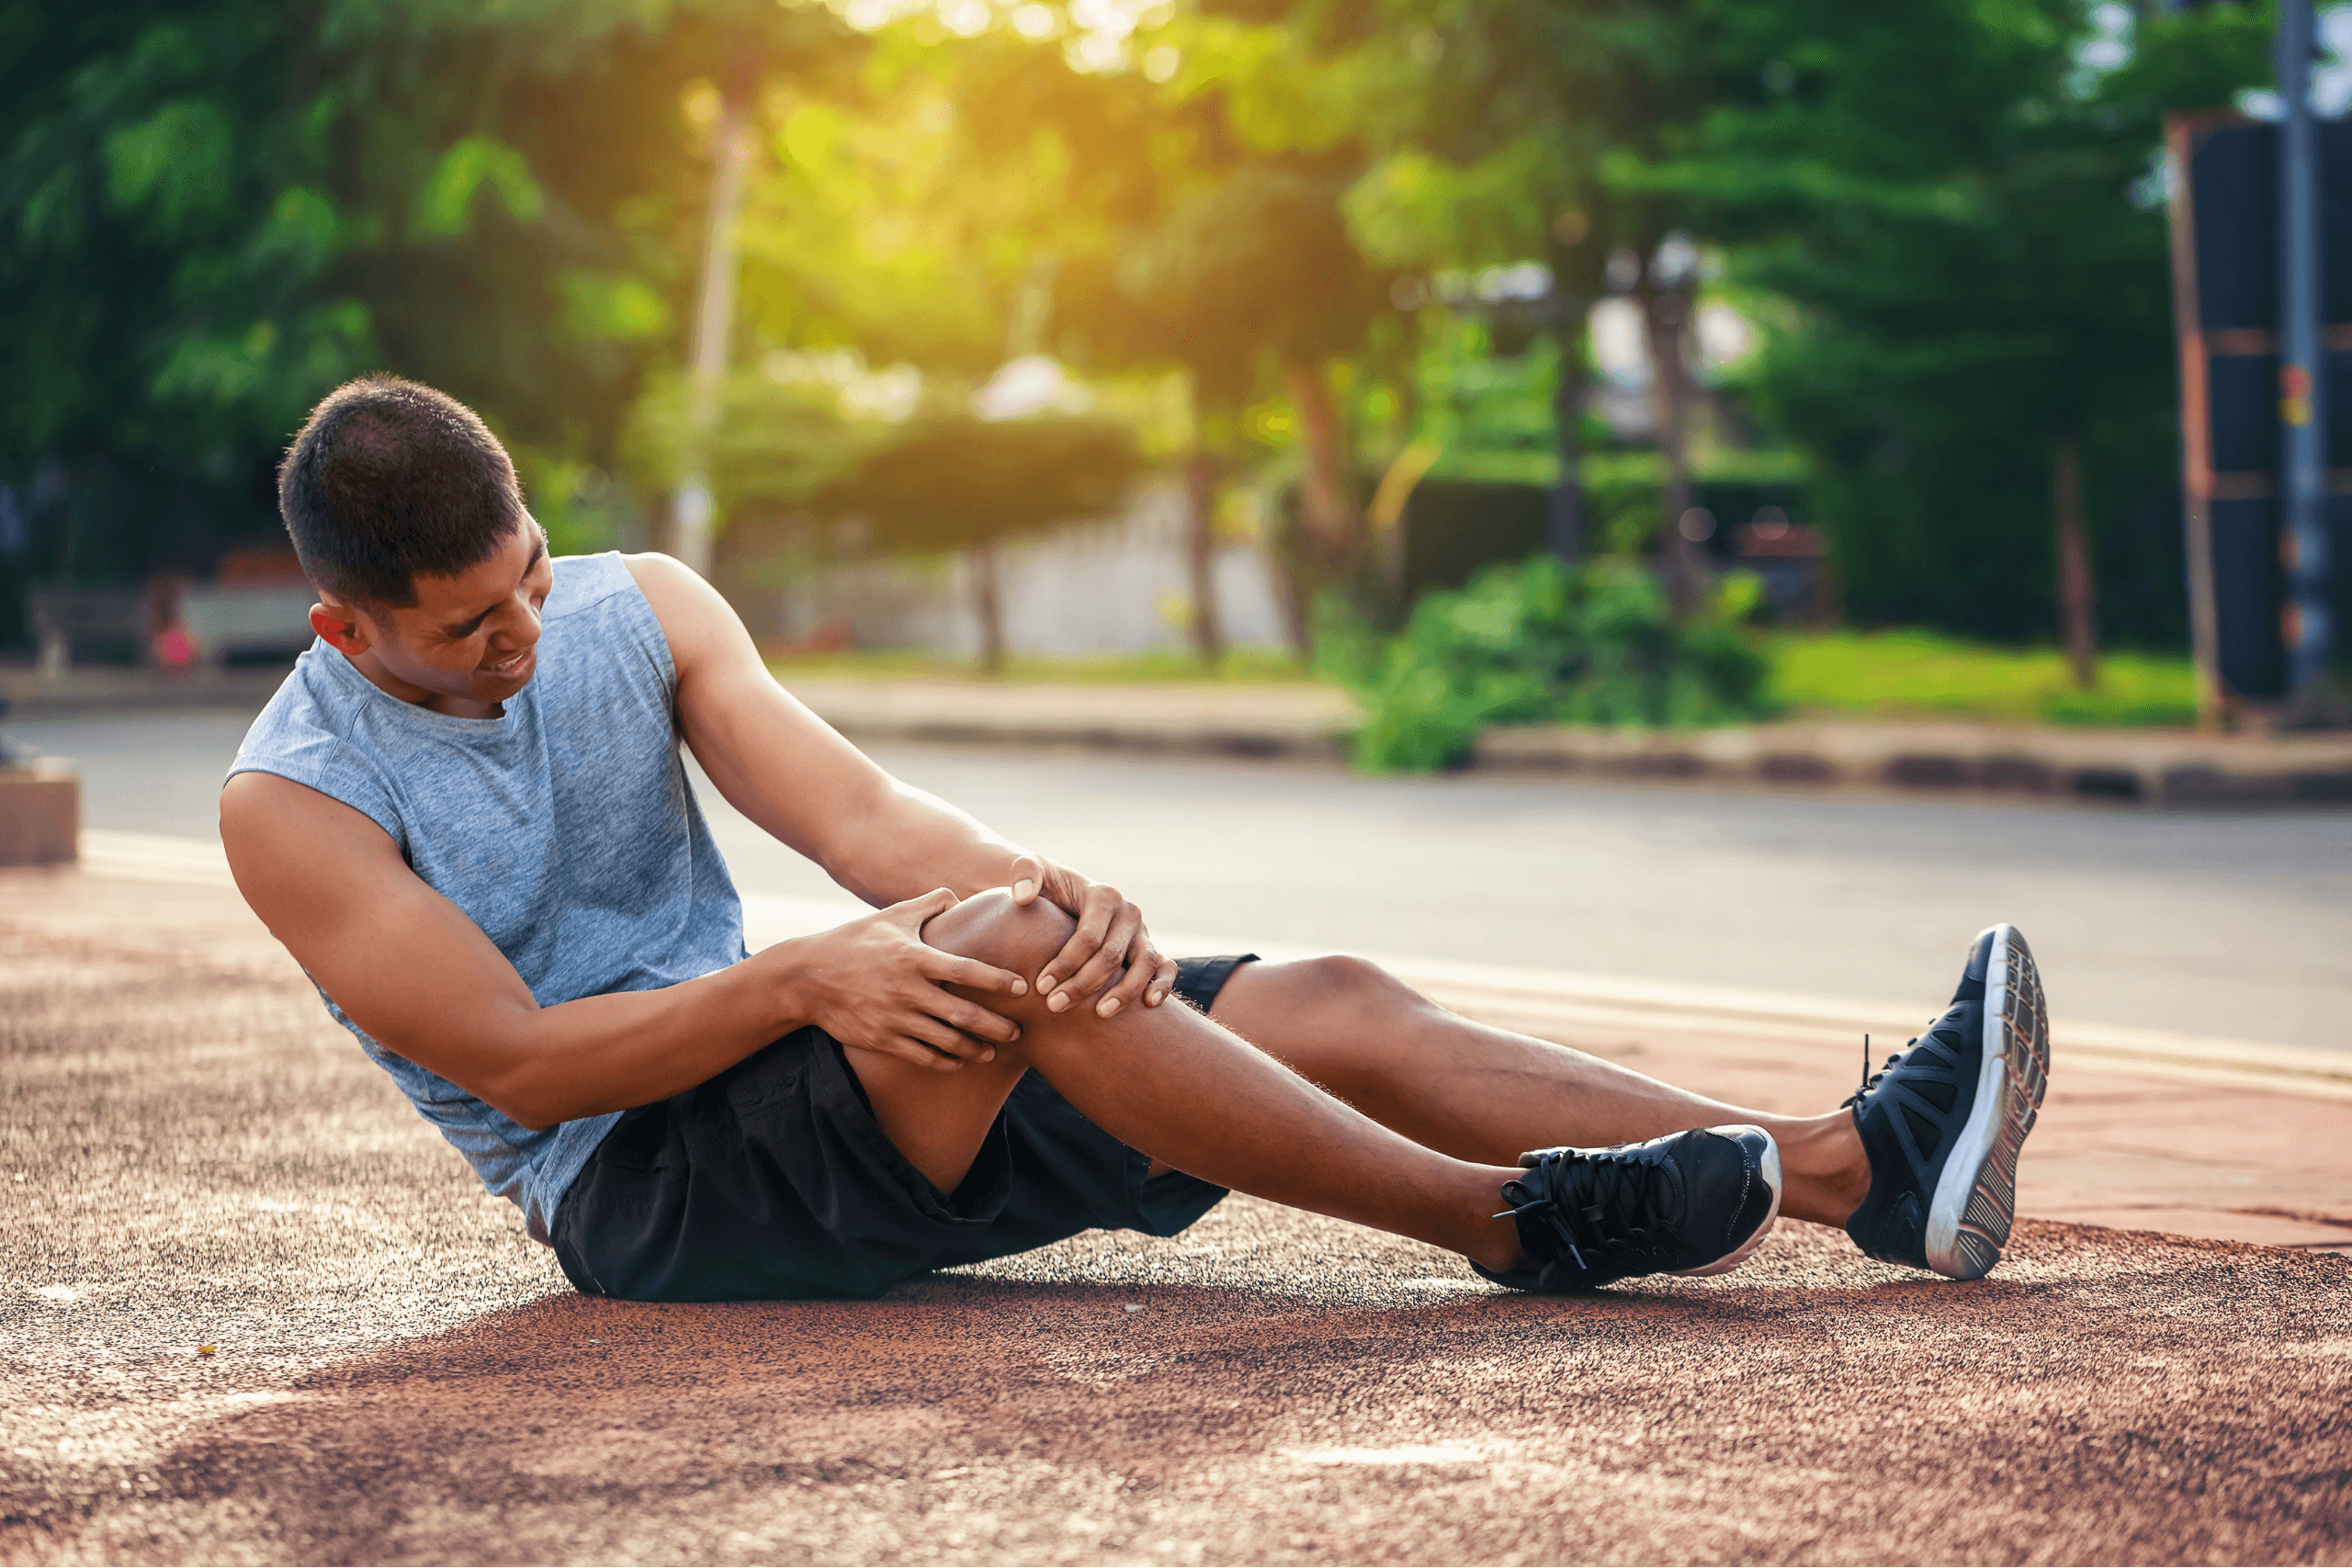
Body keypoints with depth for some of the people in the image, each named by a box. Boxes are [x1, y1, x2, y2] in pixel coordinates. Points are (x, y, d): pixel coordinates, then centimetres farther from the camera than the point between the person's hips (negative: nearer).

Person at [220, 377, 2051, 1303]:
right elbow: (513, 1059, -16)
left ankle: (1865, 1164, -16)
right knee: (1005, 960, -35)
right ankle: (1519, 1223, -30)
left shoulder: (637, 610, 5)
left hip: (772, 1058, 6)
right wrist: (800, 981, -29)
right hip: (641, 1192, -6)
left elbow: (854, 812, -6)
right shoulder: (296, 803, -10)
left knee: (1334, 1005, -11)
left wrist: (1038, 881, -27)